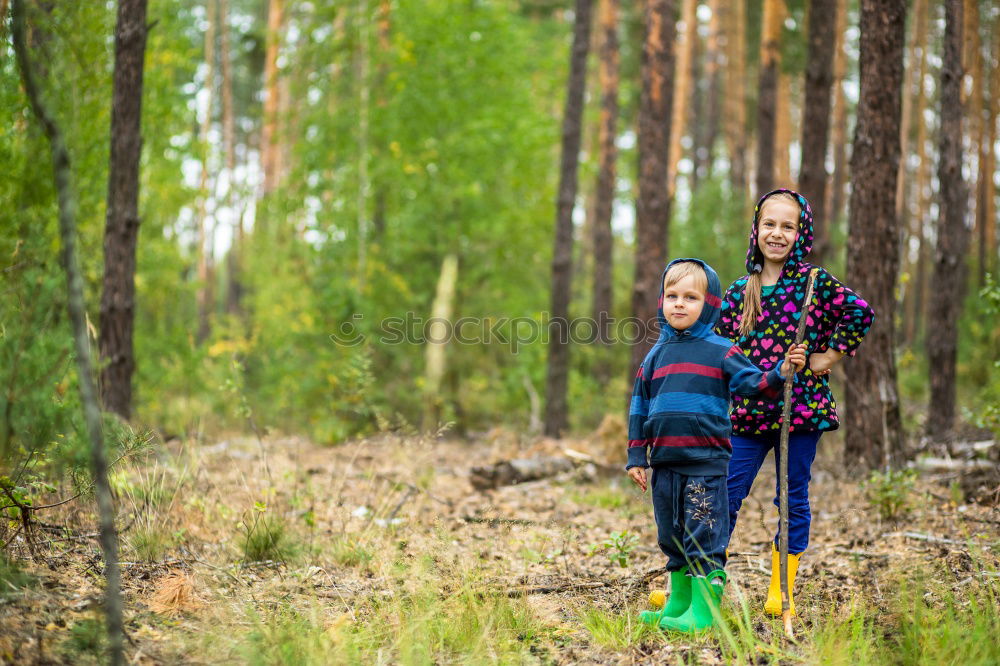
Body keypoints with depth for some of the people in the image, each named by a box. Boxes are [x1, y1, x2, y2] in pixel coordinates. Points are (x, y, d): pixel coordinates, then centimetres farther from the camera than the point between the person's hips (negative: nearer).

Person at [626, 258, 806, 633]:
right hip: (663, 464, 5)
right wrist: (636, 457, 14)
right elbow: (639, 408, 17)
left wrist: (781, 372, -24)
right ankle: (678, 604, 26)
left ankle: (703, 612, -2)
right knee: (672, 538, 14)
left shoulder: (719, 351, 0)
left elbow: (752, 382, -4)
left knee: (704, 537, -5)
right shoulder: (656, 355, 13)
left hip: (706, 463, -5)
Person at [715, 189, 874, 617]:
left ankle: (782, 590, 17)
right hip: (748, 410, 2)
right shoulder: (740, 291, 7)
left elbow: (860, 313, -6)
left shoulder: (814, 282, -2)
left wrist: (829, 356, -6)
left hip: (801, 406, -2)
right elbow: (720, 345, 14)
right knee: (725, 494, 1)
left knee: (794, 498, 7)